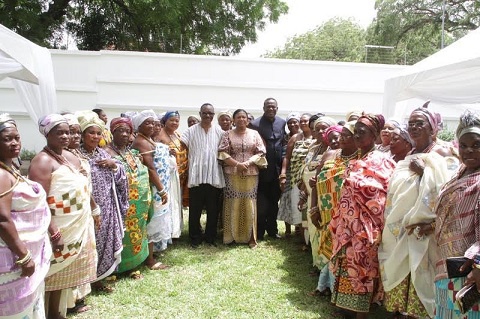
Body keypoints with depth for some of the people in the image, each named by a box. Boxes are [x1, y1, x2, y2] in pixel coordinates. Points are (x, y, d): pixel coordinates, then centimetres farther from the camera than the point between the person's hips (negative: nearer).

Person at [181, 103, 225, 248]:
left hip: (214, 176, 1)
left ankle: (210, 237, 26)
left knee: (213, 210, 11)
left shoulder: (219, 131, 7)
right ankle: (195, 238, 22)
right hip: (196, 176, -1)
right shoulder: (191, 131, 3)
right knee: (195, 210, 7)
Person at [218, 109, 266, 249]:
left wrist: (248, 163, -13)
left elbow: (260, 153, 2)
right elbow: (222, 153, -4)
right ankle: (232, 235, 13)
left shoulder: (254, 134, 9)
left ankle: (250, 237, 12)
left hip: (251, 175, 1)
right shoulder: (228, 134, 5)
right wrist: (237, 164, -15)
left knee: (249, 204, 3)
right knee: (233, 204, 1)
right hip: (232, 174, -1)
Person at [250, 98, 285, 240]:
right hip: (262, 169, -4)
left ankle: (272, 230, 27)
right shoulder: (256, 124, -9)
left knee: (274, 201, 14)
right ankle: (259, 232, 19)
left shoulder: (282, 122, 6)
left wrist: (283, 167, 7)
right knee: (261, 202, 6)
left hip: (277, 168, 4)